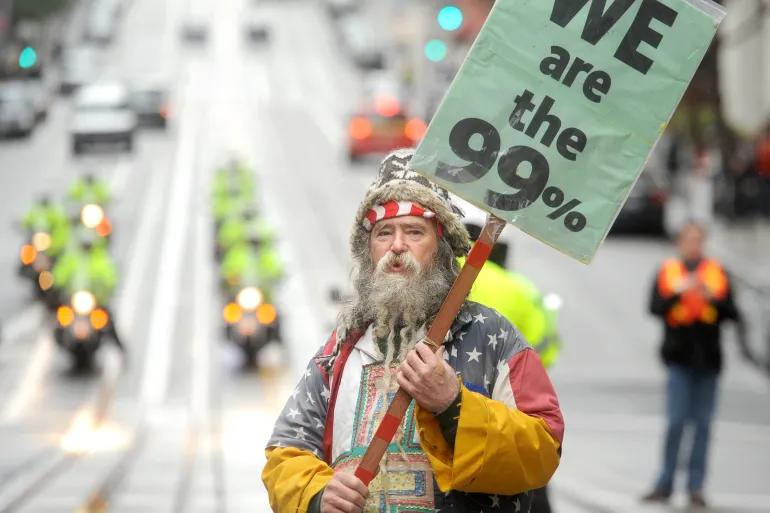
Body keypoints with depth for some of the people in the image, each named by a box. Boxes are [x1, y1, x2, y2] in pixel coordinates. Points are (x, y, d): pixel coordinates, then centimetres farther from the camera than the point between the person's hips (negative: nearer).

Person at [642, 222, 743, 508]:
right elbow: (655, 308, -5)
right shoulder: (667, 272, 6)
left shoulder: (718, 273, 9)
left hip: (708, 358, 2)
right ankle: (665, 484, -1)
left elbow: (732, 315, 4)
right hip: (679, 358, -2)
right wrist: (678, 293, -19)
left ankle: (696, 486, 5)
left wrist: (712, 298, -12)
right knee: (677, 420, -9)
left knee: (703, 423, 1)